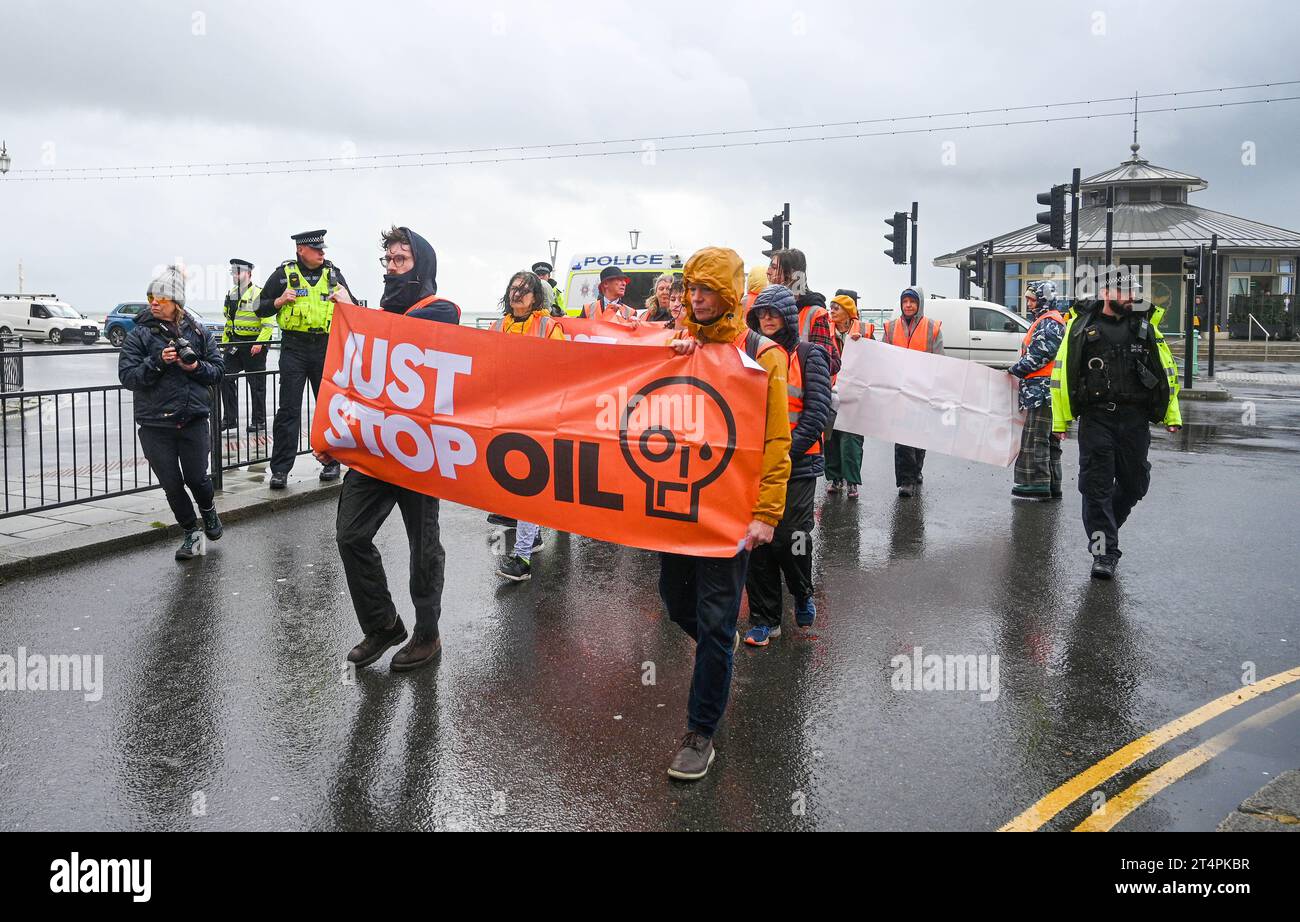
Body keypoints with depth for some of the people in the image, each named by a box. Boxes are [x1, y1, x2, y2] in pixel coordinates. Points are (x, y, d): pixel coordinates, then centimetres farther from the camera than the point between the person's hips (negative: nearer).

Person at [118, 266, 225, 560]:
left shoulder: (198, 332, 4)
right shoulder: (139, 335, 0)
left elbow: (218, 371, 7)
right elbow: (127, 376, -6)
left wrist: (196, 367, -13)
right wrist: (158, 362, -19)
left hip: (193, 420, 0)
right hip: (155, 424, 0)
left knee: (197, 478, 1)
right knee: (172, 485, 4)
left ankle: (209, 511, 36)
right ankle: (192, 533, 24)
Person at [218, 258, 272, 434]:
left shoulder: (259, 294, -10)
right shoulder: (231, 295, 14)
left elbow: (268, 324, -13)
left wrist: (259, 343, -21)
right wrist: (225, 343, 17)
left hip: (253, 345, -7)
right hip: (234, 344, 7)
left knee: (257, 385, 2)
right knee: (226, 379, 1)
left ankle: (258, 421, 11)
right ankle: (229, 419, 10)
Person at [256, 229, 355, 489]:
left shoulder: (334, 274, 9)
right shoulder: (284, 273, 4)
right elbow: (260, 309, 8)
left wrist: (346, 302, -7)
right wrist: (279, 302, -11)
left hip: (325, 348, 2)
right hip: (294, 348, -2)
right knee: (289, 409, -4)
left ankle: (331, 462, 20)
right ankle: (280, 469, -1)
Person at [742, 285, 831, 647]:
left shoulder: (808, 355, -1)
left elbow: (817, 411, -8)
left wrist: (787, 450, -15)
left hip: (797, 465, -4)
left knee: (791, 540, -5)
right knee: (756, 541, 3)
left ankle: (802, 594, 26)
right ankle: (764, 619, 14)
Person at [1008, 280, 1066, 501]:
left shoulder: (1050, 323, -11)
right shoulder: (1043, 321, 23)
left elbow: (1039, 355, -18)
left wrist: (1015, 370, -9)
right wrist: (1019, 370, 15)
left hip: (1041, 389, -11)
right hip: (1041, 390, 11)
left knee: (1035, 438, -10)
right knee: (1049, 440, 12)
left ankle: (1038, 486, -8)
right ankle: (1052, 487, 17)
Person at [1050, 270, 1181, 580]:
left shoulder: (1146, 325, 9)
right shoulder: (1082, 325, 2)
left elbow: (1167, 372, 13)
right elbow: (1062, 372, 2)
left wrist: (1172, 415, 7)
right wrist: (1060, 419, -2)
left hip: (1135, 418, 3)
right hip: (1095, 418, -2)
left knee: (1134, 484, 9)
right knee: (1096, 486, -4)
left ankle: (1101, 527, 34)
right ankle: (1104, 552, 3)